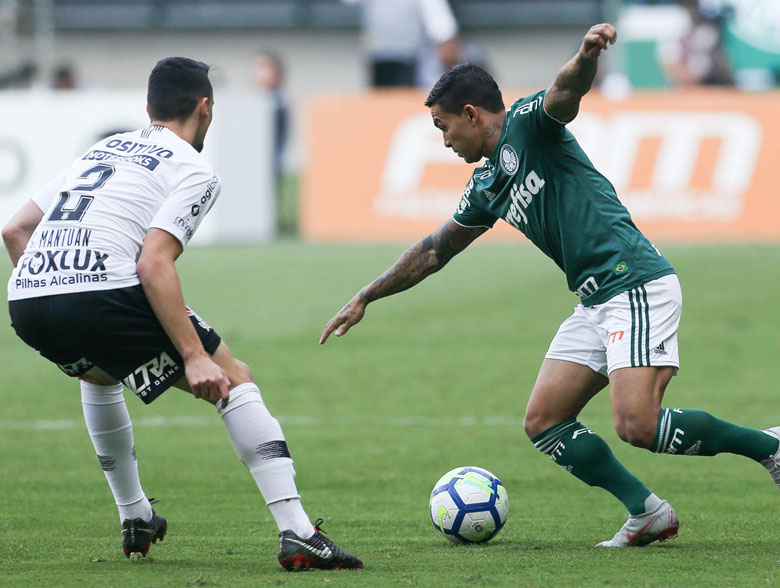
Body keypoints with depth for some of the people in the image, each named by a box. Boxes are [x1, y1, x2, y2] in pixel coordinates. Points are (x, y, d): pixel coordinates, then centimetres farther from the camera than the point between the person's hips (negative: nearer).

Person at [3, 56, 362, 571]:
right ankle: (297, 534, -6)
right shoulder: (194, 170, 6)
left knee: (98, 372, 40)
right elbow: (153, 264, -10)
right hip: (102, 293, -7)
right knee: (235, 379, 7)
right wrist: (195, 356, -12)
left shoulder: (102, 151, 28)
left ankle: (136, 520, 39)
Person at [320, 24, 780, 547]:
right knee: (543, 424, 3)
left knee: (638, 426, -20)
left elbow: (566, 93, -26)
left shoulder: (527, 125, -4)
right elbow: (434, 252, 32)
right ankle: (648, 514, 5)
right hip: (595, 303, 9)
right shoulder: (487, 188, 20)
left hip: (637, 284, -9)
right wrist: (365, 299, 34)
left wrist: (587, 56, -49)